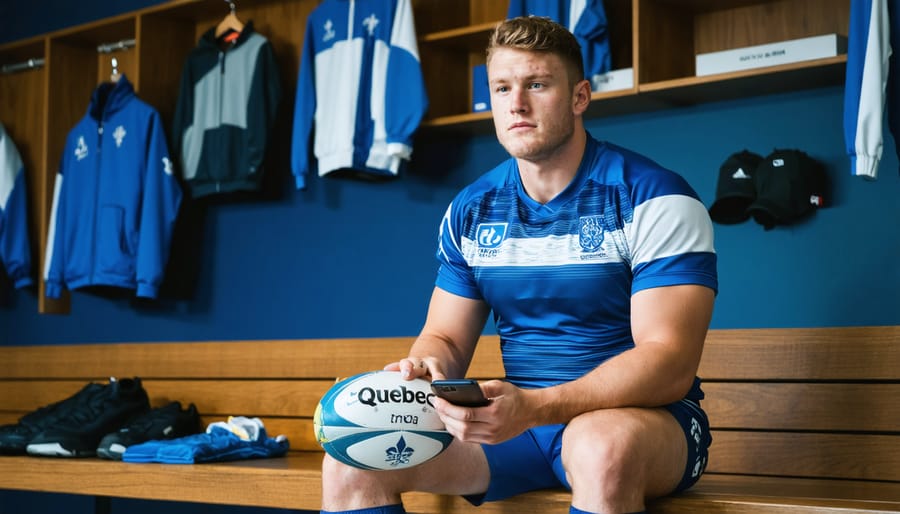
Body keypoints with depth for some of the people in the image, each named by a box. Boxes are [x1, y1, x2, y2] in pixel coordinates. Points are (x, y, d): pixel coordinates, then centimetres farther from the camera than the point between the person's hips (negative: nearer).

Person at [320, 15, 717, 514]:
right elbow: (445, 340, 13)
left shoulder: (652, 198, -9)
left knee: (602, 444, -40)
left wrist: (534, 407, -32)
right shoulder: (470, 211, 8)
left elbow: (670, 363, -18)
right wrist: (422, 367, -14)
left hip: (641, 415, -4)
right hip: (516, 417, 4)